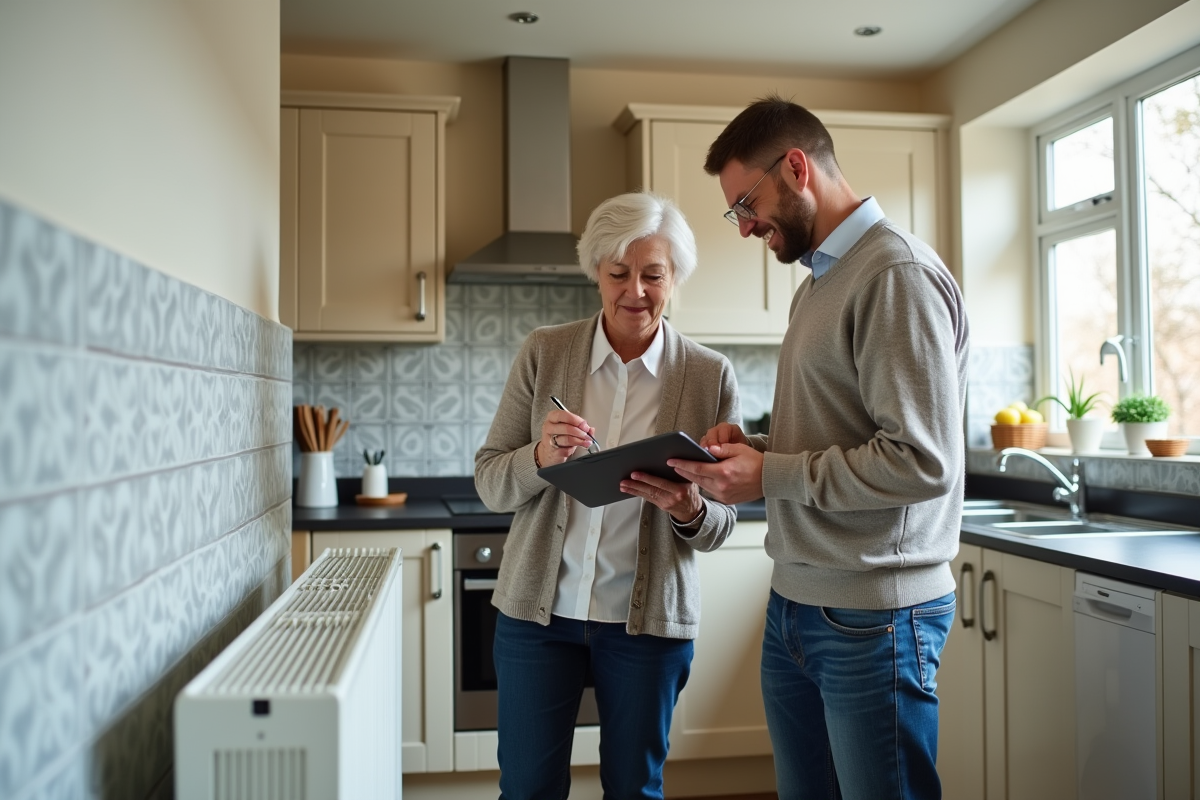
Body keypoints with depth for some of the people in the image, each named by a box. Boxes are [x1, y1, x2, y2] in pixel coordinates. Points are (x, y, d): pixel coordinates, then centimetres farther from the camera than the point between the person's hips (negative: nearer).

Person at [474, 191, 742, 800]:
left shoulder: (710, 376, -4)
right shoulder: (543, 353, -3)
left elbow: (719, 523, 0)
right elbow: (489, 484, -1)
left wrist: (688, 510, -23)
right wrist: (540, 456, -22)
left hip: (650, 619, 0)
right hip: (538, 610, 1)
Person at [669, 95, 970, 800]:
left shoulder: (897, 274, -14)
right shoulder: (819, 281, 15)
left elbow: (921, 461, -21)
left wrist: (770, 475, -15)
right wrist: (754, 447, 2)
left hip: (873, 616, -8)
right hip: (796, 605, 8)